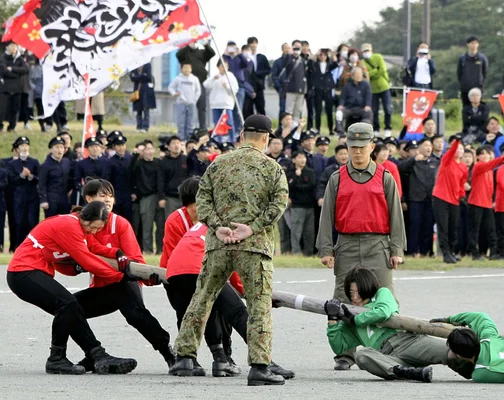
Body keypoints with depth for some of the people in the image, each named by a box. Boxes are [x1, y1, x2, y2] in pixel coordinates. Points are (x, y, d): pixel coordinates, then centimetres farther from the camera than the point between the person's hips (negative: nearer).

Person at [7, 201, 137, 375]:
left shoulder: (72, 225, 12)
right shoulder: (68, 226, -18)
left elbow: (60, 263, 9)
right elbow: (86, 260, -20)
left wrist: (77, 268, -12)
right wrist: (120, 275, -15)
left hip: (35, 273, 10)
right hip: (24, 274, -10)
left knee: (71, 310, 0)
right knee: (68, 304, -23)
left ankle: (99, 357, -3)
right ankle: (56, 360, -14)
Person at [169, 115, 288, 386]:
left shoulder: (218, 164, 11)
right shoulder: (272, 168, 2)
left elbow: (202, 198, 4)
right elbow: (279, 202, -9)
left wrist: (216, 227, -4)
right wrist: (252, 228, -12)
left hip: (218, 245, 3)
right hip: (255, 247, -3)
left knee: (202, 298, 15)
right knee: (259, 305, -1)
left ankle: (185, 356, 15)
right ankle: (259, 366, -9)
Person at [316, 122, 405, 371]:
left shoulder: (385, 179, 7)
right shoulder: (337, 180, 10)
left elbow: (395, 215, 7)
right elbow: (327, 215, 8)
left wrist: (397, 250, 1)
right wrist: (325, 249, 1)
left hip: (377, 247, -1)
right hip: (346, 246, 1)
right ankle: (345, 354, 4)